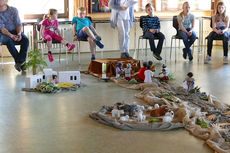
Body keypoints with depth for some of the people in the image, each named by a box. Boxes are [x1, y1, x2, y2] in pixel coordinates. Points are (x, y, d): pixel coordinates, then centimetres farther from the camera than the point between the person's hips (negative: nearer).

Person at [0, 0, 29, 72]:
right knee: (9, 40, -37)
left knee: (25, 39, -29)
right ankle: (22, 62, -27)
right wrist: (10, 35, -34)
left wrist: (19, 34, -25)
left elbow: (18, 24, -3)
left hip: (15, 31, 2)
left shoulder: (13, 10, -1)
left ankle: (19, 62, -27)